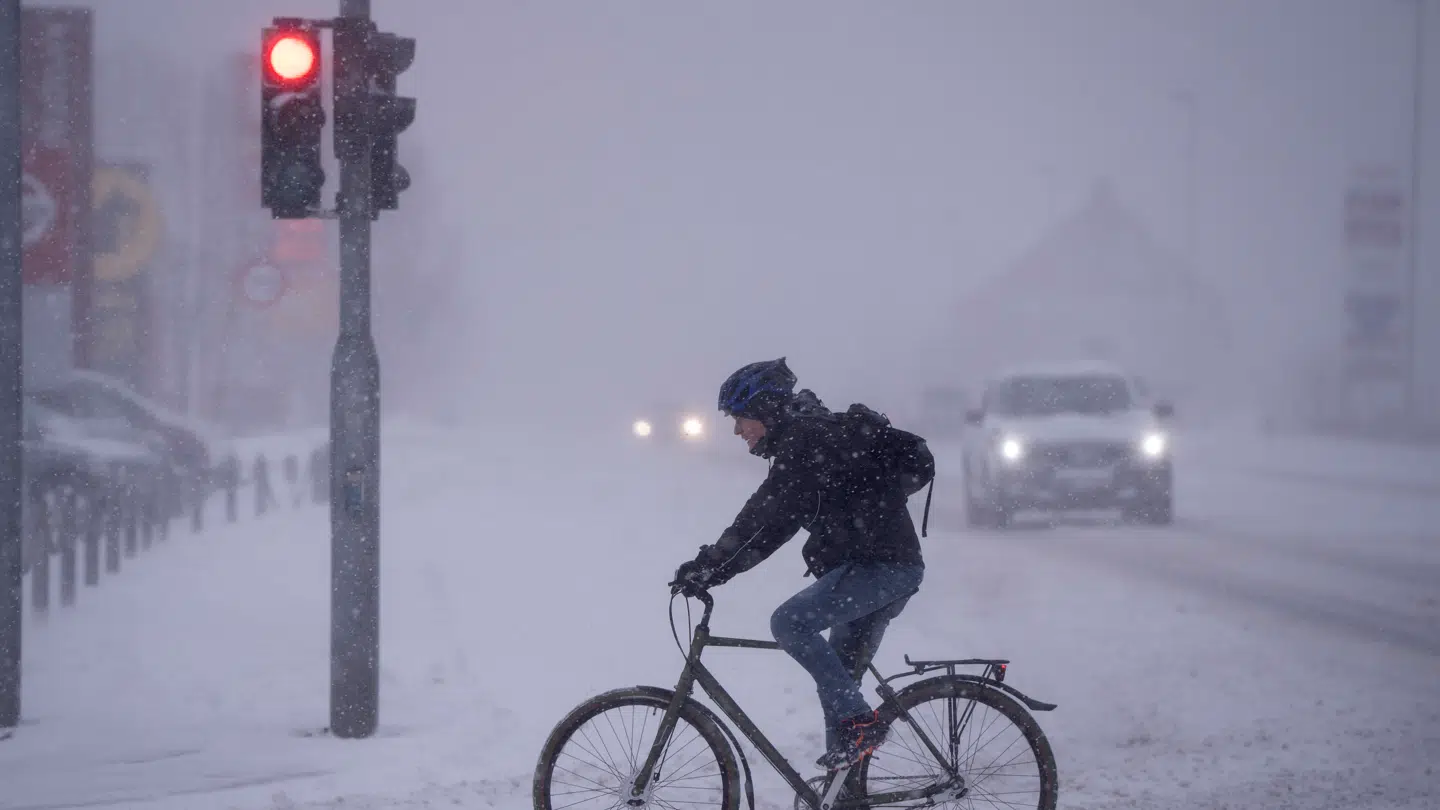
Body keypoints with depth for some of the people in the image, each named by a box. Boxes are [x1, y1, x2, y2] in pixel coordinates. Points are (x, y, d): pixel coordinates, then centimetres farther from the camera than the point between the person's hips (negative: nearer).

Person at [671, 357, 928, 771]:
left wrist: (710, 565, -19)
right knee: (838, 677, 12)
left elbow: (772, 515, -21)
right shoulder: (807, 436, 19)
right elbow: (774, 517, 21)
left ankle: (858, 721, -17)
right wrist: (713, 565, 14)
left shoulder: (808, 437, -13)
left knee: (790, 622, -21)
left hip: (881, 564, -10)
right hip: (892, 565, 10)